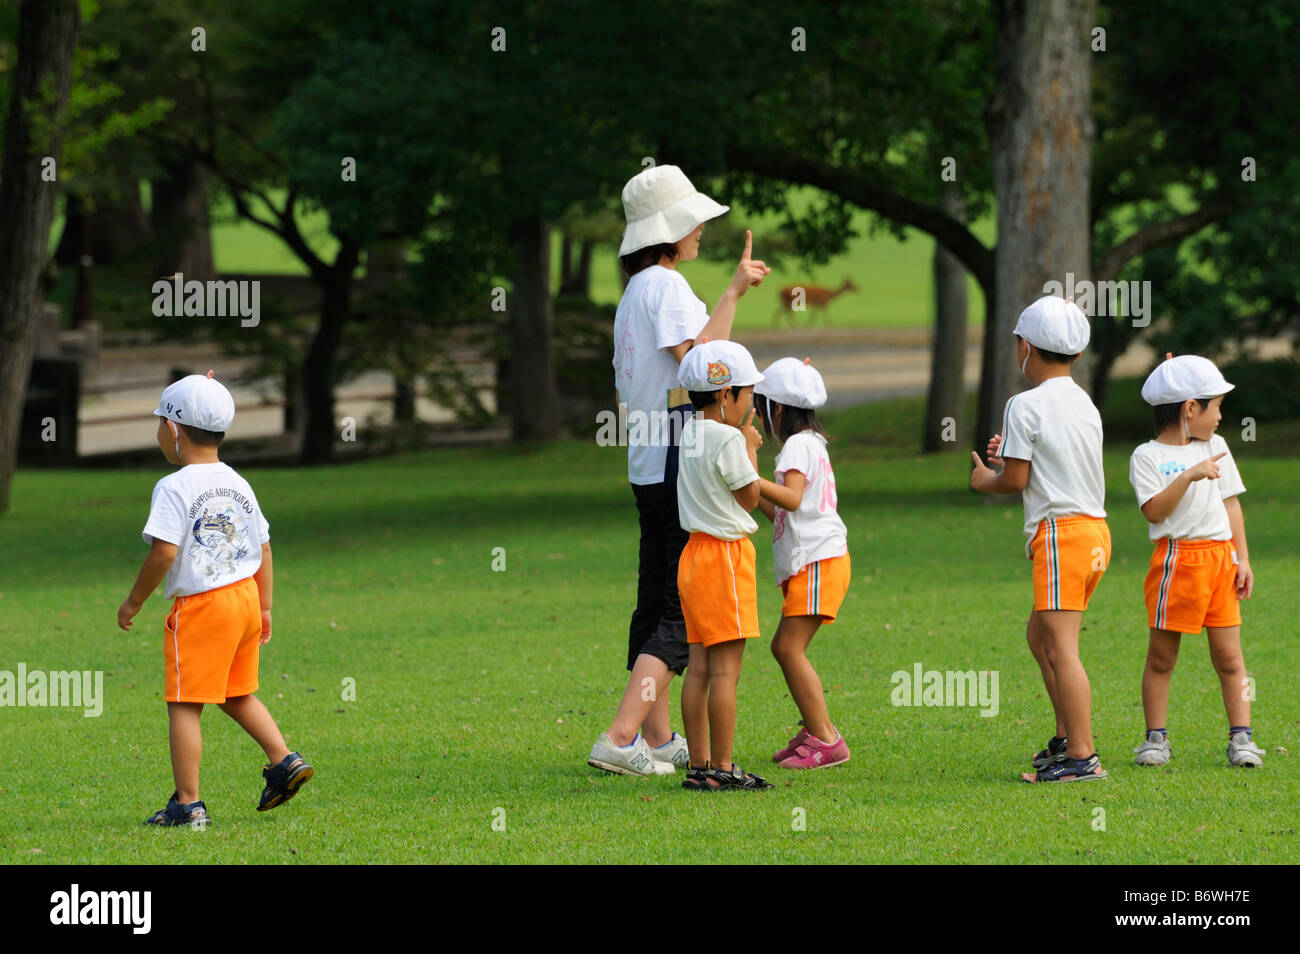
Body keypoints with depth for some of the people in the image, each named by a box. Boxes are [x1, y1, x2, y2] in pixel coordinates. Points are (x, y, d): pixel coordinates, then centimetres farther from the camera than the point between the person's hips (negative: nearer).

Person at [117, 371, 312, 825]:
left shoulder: (174, 489, -14)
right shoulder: (238, 485, 10)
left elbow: (164, 552, -21)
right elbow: (263, 550, 14)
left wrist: (134, 601, -9)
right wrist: (264, 608, 22)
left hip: (200, 605, -8)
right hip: (245, 599, 8)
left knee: (184, 704, -2)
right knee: (238, 694, 24)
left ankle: (187, 802, -4)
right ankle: (284, 761, 17)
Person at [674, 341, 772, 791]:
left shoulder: (691, 433, 10)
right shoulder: (727, 439, -15)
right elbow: (750, 497, -8)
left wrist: (744, 445, 15)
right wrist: (749, 448, 2)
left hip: (696, 552, 9)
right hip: (725, 555, -9)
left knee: (700, 666, 9)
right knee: (726, 667, -7)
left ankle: (699, 765, 10)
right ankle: (721, 768, -7)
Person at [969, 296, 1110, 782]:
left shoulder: (1025, 406, -9)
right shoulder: (1084, 404, 15)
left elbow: (1015, 480, -9)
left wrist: (985, 479, 11)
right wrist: (1013, 455, 26)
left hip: (1060, 532, -9)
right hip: (1095, 529, 9)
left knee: (1061, 646, -9)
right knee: (1040, 634, 20)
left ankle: (1081, 756, -14)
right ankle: (1066, 738, 21)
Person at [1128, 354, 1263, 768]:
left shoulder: (1215, 448, 13)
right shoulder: (1148, 456, -3)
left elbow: (1230, 505, 15)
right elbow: (1154, 511, -14)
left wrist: (1242, 558, 9)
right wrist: (1189, 476, -22)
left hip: (1220, 557, 4)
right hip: (1176, 558, -4)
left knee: (1229, 655, 2)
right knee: (1161, 656, 3)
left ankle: (1241, 737, 3)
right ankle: (1156, 737, 11)